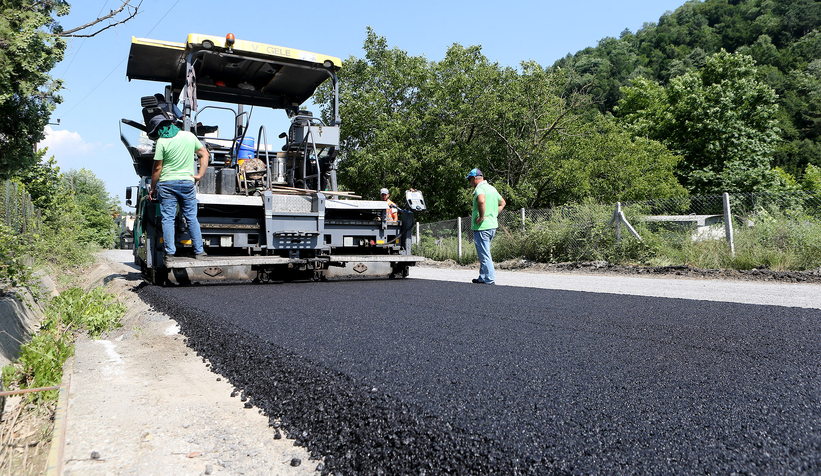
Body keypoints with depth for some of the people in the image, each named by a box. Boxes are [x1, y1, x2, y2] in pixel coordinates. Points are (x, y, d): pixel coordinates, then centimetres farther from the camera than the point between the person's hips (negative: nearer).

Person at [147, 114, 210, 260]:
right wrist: (200, 175, 5)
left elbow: (157, 168, -5)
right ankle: (199, 251, 7)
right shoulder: (189, 136, 6)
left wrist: (152, 188, 4)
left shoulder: (162, 141, -6)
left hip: (167, 183, -3)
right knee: (192, 218, 8)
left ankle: (170, 252, 2)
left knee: (168, 219, 3)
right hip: (187, 182, 3)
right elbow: (205, 154, 9)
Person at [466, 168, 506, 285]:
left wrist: (482, 217, -24)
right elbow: (502, 203, 28)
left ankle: (490, 280, -1)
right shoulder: (492, 188, 16)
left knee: (484, 255, -3)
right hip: (492, 226, 9)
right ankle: (482, 278, 27)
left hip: (481, 227, -9)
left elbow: (481, 201, -36)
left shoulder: (479, 189, -13)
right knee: (484, 254, 19)